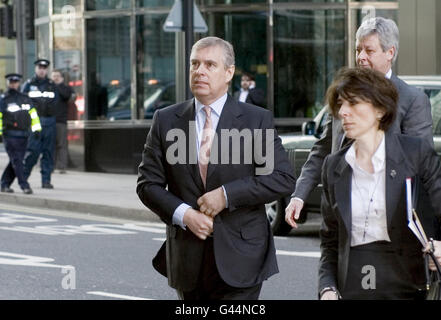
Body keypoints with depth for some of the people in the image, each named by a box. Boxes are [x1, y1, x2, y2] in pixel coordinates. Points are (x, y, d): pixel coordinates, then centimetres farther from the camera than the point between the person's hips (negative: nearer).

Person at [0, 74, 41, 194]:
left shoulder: (25, 99, 14)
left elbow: (33, 114, 18)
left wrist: (36, 129, 11)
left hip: (23, 135, 5)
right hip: (10, 135, -5)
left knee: (16, 162, 7)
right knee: (16, 161, -11)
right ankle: (24, 186, -13)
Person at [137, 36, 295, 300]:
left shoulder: (257, 120, 0)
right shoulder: (166, 120, 7)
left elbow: (283, 178, -7)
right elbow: (148, 183, 5)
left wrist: (227, 195, -16)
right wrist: (183, 214, -12)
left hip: (240, 258, -3)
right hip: (188, 258, 3)